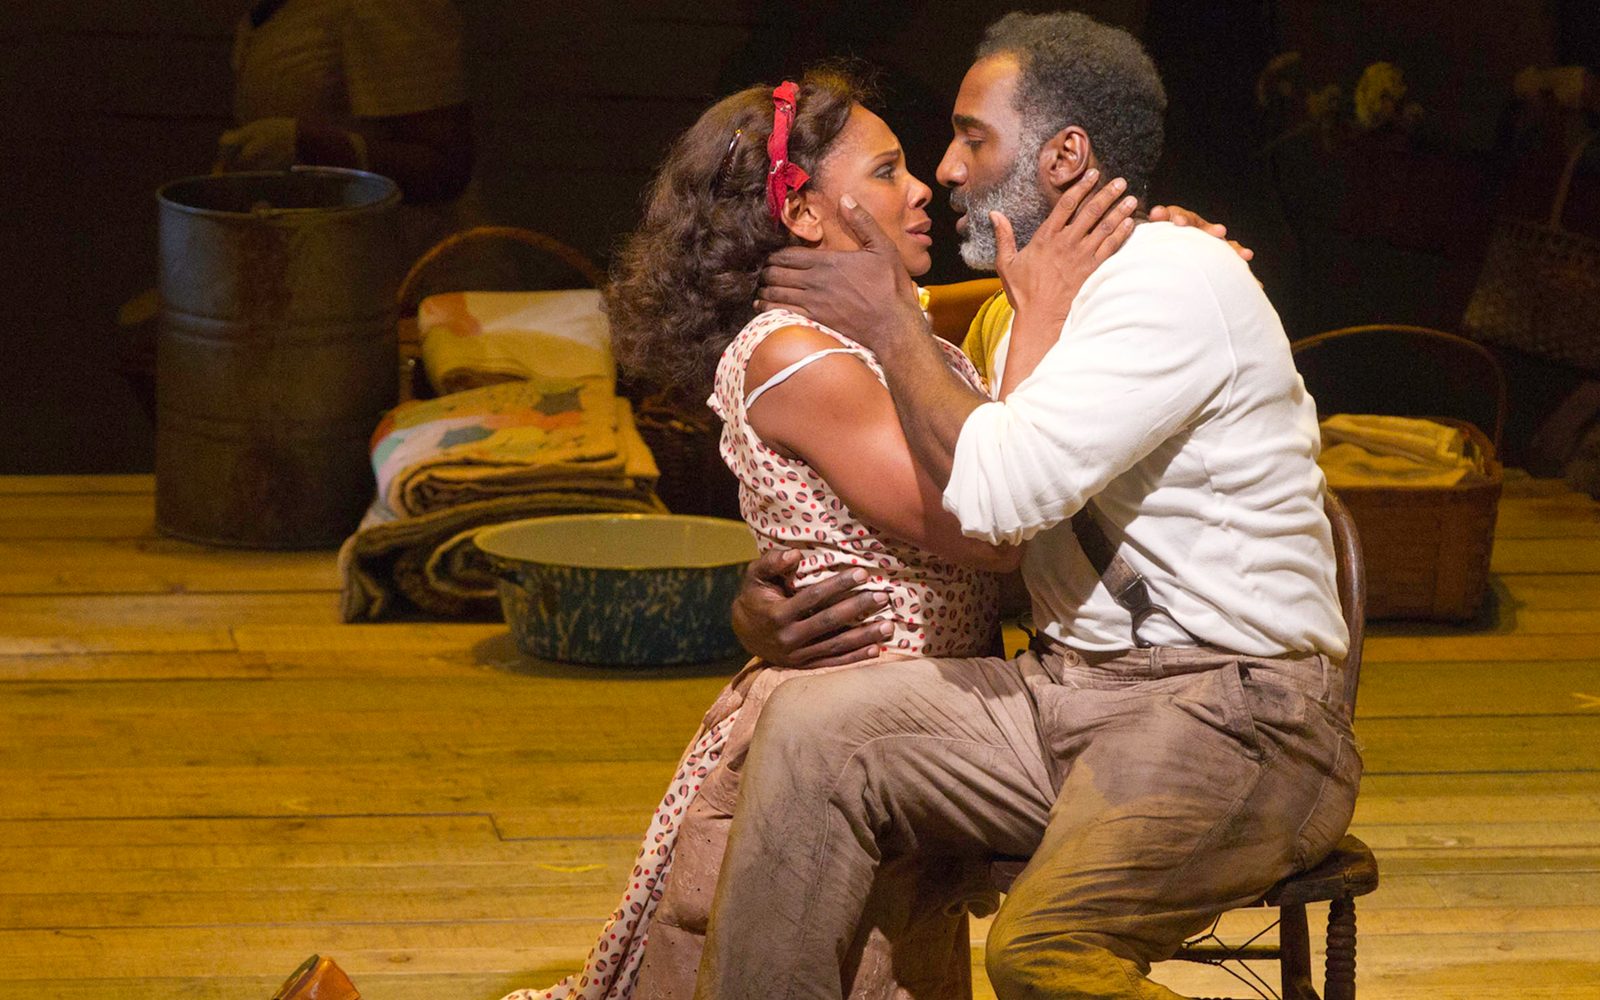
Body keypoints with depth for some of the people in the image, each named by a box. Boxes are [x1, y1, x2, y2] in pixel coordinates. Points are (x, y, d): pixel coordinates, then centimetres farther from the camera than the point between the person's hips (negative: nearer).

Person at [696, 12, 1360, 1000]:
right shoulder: (1040, 301, 17)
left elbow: (993, 491, -20)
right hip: (1071, 688, 9)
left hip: (1234, 708, -8)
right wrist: (770, 603, 6)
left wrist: (888, 321, -6)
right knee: (812, 724, -12)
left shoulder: (1174, 279, -12)